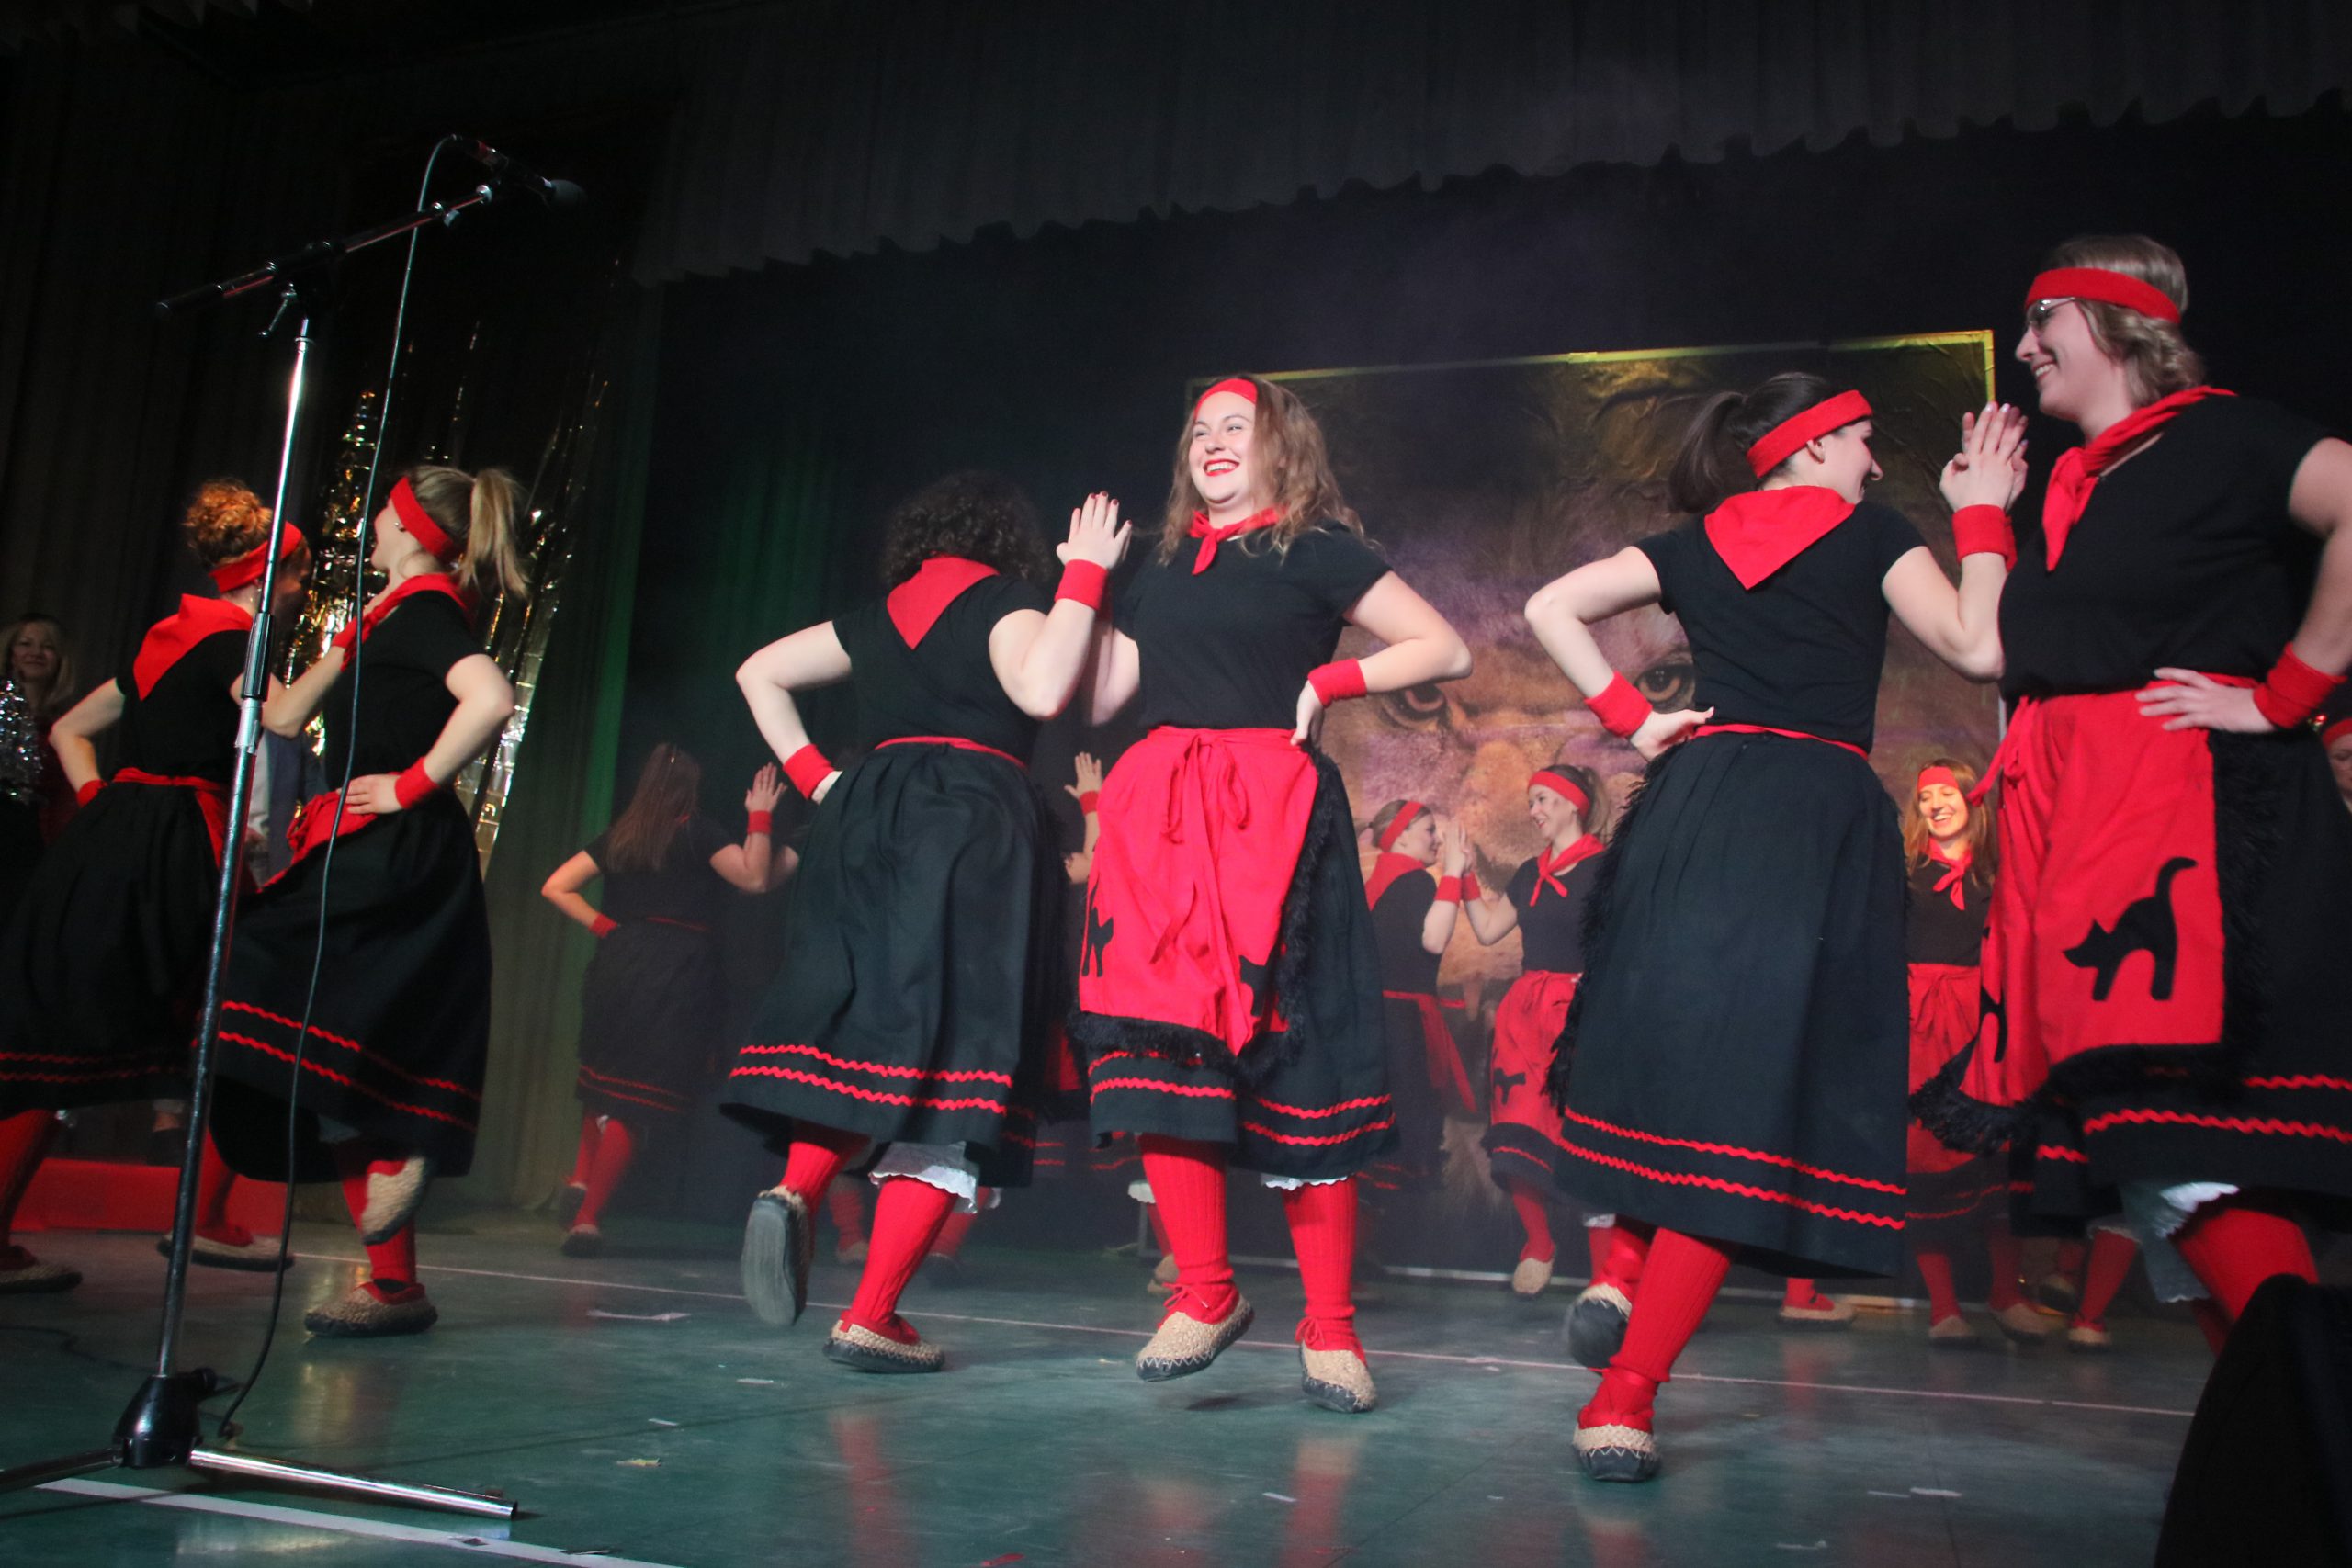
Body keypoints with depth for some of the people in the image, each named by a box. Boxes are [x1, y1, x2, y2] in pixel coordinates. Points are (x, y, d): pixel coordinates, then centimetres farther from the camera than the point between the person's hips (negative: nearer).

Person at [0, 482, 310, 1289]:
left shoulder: (163, 638, 21)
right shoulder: (235, 641, -5)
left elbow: (69, 729, 28)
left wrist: (99, 802, 17)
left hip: (105, 838, 8)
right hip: (175, 851, -8)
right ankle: (208, 1220, 8)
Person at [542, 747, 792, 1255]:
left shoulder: (618, 836, 14)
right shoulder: (696, 832, -1)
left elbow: (556, 887, 13)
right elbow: (755, 878, -6)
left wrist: (605, 927, 11)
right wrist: (760, 815, 0)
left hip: (617, 962, 5)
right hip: (676, 972, -5)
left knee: (605, 1082, 22)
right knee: (638, 1100, -2)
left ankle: (580, 1180, 6)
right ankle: (586, 1218, -5)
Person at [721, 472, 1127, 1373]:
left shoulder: (879, 616, 21)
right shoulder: (1005, 603, 4)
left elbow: (758, 673, 25)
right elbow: (1041, 689, -16)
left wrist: (812, 775, 19)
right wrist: (1086, 573, -5)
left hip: (865, 820, 6)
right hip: (975, 827, -6)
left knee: (861, 1029, 11)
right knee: (949, 1059, -6)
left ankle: (795, 1190, -19)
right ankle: (871, 1318, -10)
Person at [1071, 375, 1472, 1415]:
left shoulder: (1315, 551, 6)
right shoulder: (1162, 567, 21)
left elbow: (1446, 651, 4)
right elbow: (1095, 697, 14)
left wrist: (1330, 679, -5)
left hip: (1271, 816, -5)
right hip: (1157, 818, 5)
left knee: (1294, 1057, -5)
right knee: (1161, 1047, -5)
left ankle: (1329, 1329, 4)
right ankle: (1205, 1296, 8)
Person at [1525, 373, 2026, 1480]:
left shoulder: (1694, 544, 18)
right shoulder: (1873, 532, 7)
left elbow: (1549, 608, 11)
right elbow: (1978, 649, 2)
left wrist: (1631, 719, 10)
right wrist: (1982, 514, 14)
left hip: (1699, 799, 5)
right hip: (1823, 815, -5)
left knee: (1674, 1042, 19)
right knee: (1748, 1088, -9)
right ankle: (1625, 1397, -13)